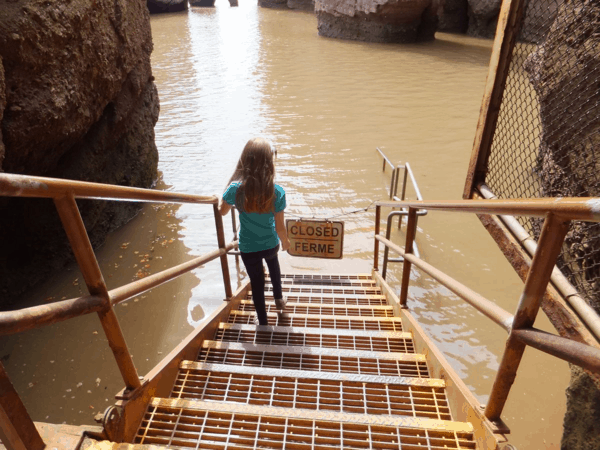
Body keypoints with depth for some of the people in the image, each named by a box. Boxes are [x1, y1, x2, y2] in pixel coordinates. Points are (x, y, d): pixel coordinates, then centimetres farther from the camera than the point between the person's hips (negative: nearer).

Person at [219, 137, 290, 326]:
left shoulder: (236, 188, -24)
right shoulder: (277, 192, -24)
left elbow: (222, 211, -3)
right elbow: (280, 227, -15)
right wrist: (285, 241, 5)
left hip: (248, 248, -1)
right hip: (270, 244, 1)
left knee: (257, 282, 21)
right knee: (273, 263, 36)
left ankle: (262, 320, 43)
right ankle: (279, 298, 56)